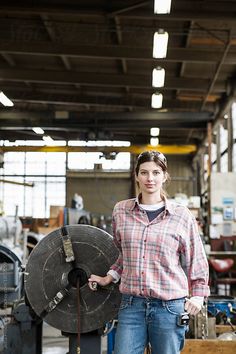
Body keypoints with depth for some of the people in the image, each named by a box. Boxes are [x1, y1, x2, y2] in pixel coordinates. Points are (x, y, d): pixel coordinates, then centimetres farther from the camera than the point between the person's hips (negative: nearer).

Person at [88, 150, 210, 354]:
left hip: (169, 307, -2)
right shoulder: (121, 211, 6)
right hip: (131, 305, 2)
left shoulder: (182, 215, -1)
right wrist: (110, 277, 15)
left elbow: (197, 261, 9)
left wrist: (198, 296, 2)